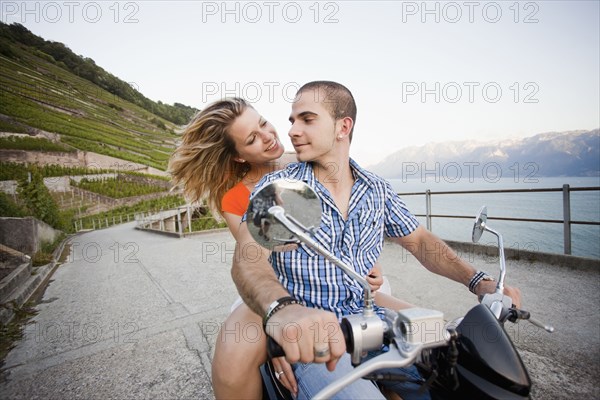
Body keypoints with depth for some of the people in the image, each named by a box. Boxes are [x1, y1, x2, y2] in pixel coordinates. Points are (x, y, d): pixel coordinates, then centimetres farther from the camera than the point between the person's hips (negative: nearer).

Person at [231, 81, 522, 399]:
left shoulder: (376, 189, 4)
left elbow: (419, 241, 12)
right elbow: (247, 258, -23)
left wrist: (479, 282, -2)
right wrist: (282, 309, -45)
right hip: (309, 338, -4)